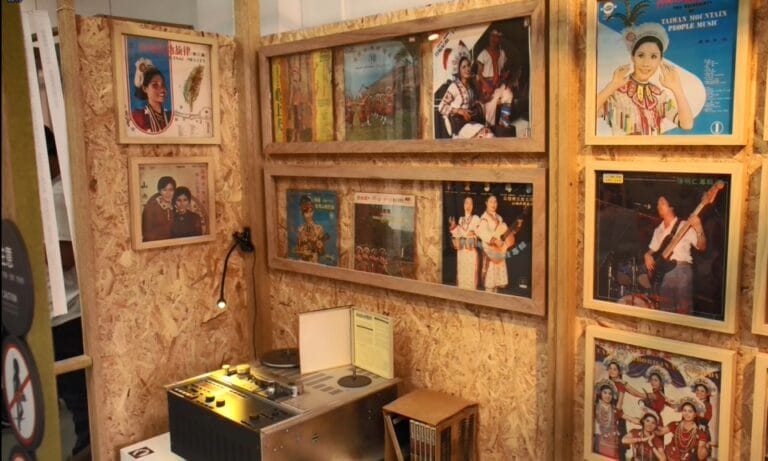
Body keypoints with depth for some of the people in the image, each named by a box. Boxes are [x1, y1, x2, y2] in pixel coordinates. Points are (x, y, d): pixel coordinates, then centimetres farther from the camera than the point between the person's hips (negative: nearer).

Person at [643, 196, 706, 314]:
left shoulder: (685, 226, 4)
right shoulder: (658, 230, 21)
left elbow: (702, 247, -4)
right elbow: (651, 250, 27)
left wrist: (699, 229, -22)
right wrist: (647, 256, 4)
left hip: (681, 269, -5)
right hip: (661, 272, 5)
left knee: (683, 310, -13)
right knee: (665, 311, 2)